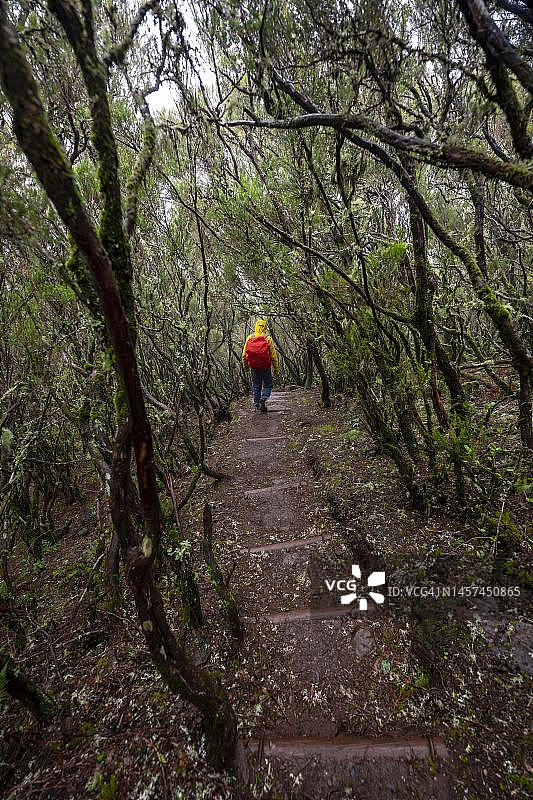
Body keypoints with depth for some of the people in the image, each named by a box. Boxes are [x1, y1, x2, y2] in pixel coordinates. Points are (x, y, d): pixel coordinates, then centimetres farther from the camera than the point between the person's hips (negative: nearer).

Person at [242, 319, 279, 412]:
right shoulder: (268, 339, -6)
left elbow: (244, 354, 6)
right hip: (266, 367, -3)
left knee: (256, 386, 12)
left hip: (254, 367, 3)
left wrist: (245, 365, 19)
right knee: (267, 385, 9)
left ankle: (257, 405, 13)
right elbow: (273, 355, -6)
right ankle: (263, 400, -13)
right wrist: (276, 368, 1)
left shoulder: (249, 338, 2)